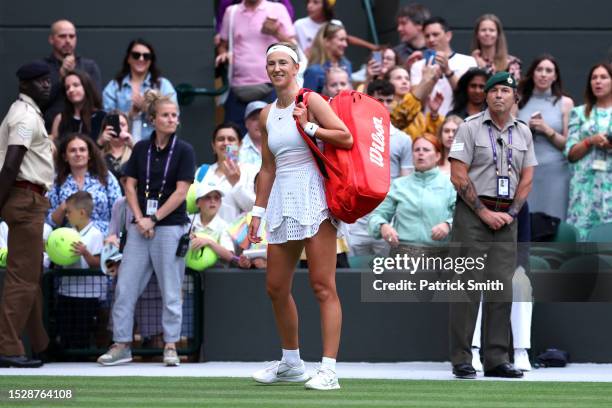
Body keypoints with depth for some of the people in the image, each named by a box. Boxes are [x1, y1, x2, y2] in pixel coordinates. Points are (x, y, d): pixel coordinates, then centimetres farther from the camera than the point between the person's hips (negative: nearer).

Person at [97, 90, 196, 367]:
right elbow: (130, 186, 8)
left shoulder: (184, 151, -2)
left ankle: (170, 346, 7)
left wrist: (154, 219, -9)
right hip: (140, 228, 4)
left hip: (171, 227, -3)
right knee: (125, 286, 0)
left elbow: (181, 191, -7)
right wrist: (140, 219, -5)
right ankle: (122, 345, 5)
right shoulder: (141, 149, 8)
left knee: (171, 292, 0)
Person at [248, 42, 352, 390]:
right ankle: (291, 364, 25)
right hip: (282, 201, 7)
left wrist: (308, 127, -14)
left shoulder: (310, 101, -3)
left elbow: (347, 138, -11)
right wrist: (258, 212, 16)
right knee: (276, 287, 10)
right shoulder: (267, 115, 15)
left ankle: (329, 370, -13)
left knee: (323, 285, -9)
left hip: (312, 197, -7)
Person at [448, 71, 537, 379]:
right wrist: (484, 212, -10)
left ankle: (497, 359, 4)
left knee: (502, 287, 2)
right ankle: (461, 359, -7)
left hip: (506, 217, 5)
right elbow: (458, 176, -7)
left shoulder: (523, 132, 13)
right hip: (472, 213, -5)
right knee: (468, 286, -7)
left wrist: (511, 213, -1)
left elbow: (526, 178, 13)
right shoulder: (470, 128, -2)